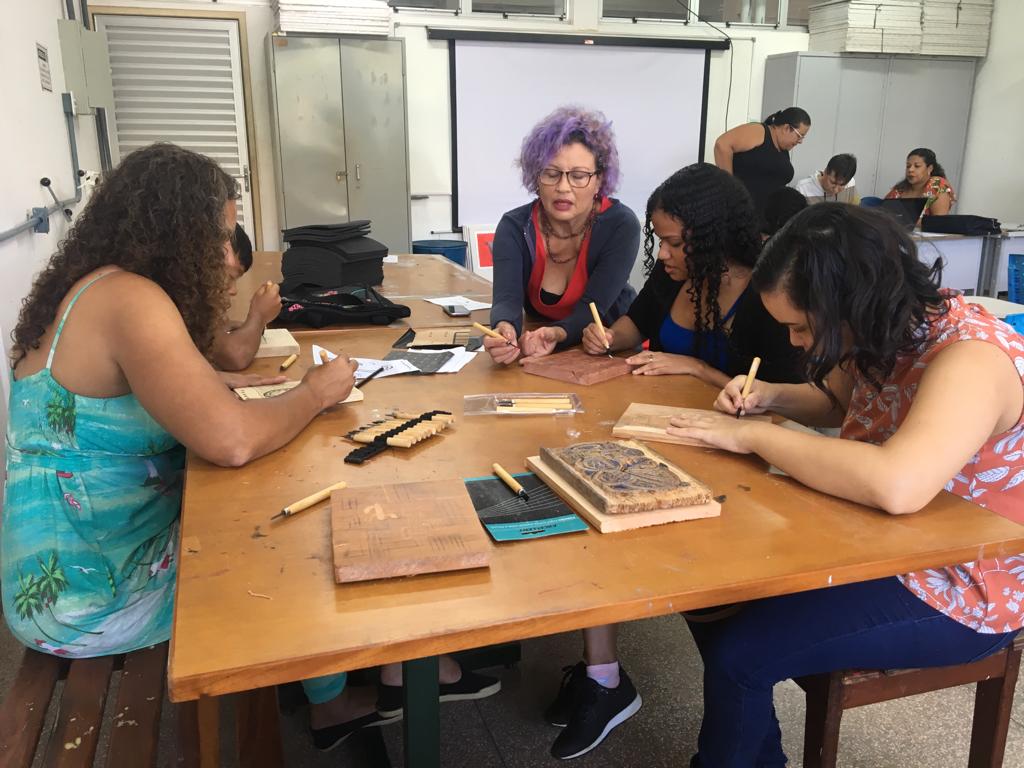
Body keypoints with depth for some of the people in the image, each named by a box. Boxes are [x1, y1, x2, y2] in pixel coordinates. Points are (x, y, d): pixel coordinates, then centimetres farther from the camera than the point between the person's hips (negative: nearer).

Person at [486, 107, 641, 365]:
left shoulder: (621, 225, -16)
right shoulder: (514, 227, -11)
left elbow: (593, 307, -22)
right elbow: (507, 298, -24)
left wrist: (557, 334, -43)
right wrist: (504, 329, -48)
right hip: (538, 351, 2)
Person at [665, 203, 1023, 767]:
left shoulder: (970, 358, -30)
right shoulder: (890, 328, -4)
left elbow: (895, 486, -46)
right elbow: (837, 402, 16)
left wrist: (755, 437, -34)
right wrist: (770, 397, -5)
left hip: (962, 592, -8)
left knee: (739, 651, -17)